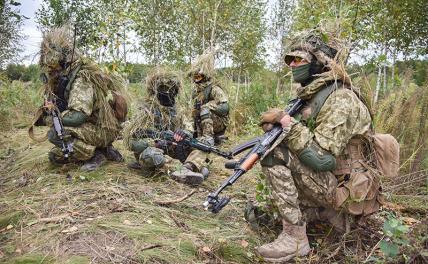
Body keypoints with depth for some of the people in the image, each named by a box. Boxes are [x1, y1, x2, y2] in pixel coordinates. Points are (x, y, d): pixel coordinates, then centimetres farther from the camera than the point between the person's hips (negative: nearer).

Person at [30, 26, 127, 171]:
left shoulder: (82, 78, -22)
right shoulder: (65, 75, 8)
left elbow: (77, 116, -32)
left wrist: (45, 119, -19)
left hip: (103, 129, -10)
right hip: (92, 126, 10)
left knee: (55, 133, -27)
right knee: (55, 156, 16)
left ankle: (96, 155, -9)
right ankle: (104, 150, 11)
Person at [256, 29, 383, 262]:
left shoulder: (341, 100, -21)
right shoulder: (311, 95, 8)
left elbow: (321, 158, -29)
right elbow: (304, 136, 12)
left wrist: (286, 120, -23)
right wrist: (275, 127, -8)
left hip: (347, 190, -9)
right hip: (330, 181, 10)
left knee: (276, 155, -22)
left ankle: (294, 237, -14)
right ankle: (328, 213, 9)